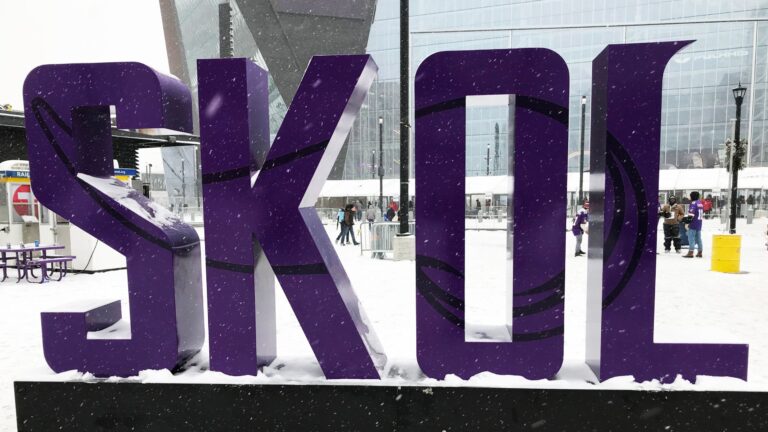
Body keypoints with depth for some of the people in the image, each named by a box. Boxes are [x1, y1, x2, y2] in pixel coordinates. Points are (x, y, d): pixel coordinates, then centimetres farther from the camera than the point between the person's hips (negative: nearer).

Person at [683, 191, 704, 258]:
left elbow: (691, 214, -21)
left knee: (691, 238, -8)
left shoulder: (693, 203, -14)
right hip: (699, 223, 9)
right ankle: (700, 252, 15)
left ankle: (690, 253, -10)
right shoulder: (700, 203, 15)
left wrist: (687, 222, -20)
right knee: (698, 238, 12)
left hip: (693, 224, -9)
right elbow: (701, 213, 23)